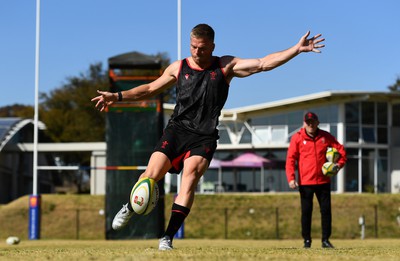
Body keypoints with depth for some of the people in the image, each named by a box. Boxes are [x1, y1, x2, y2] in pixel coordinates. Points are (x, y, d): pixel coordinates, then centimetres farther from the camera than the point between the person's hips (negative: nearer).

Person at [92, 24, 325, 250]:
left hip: (204, 137, -1)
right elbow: (150, 89, 17)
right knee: (151, 175, -12)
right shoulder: (179, 68, 9)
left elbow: (263, 64, -1)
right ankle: (129, 209, 20)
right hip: (177, 130, 1)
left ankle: (168, 237, -21)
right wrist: (117, 97, 9)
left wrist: (297, 49, -9)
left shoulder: (226, 66, 5)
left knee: (190, 177, -22)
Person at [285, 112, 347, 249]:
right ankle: (307, 240, 13)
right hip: (305, 182, -2)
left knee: (326, 210, 3)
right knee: (306, 211, 3)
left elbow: (340, 149, 10)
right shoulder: (297, 138, -2)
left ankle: (325, 239, 11)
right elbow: (290, 159, -6)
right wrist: (291, 178, -16)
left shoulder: (326, 136, 4)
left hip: (323, 181, 2)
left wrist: (339, 164, -8)